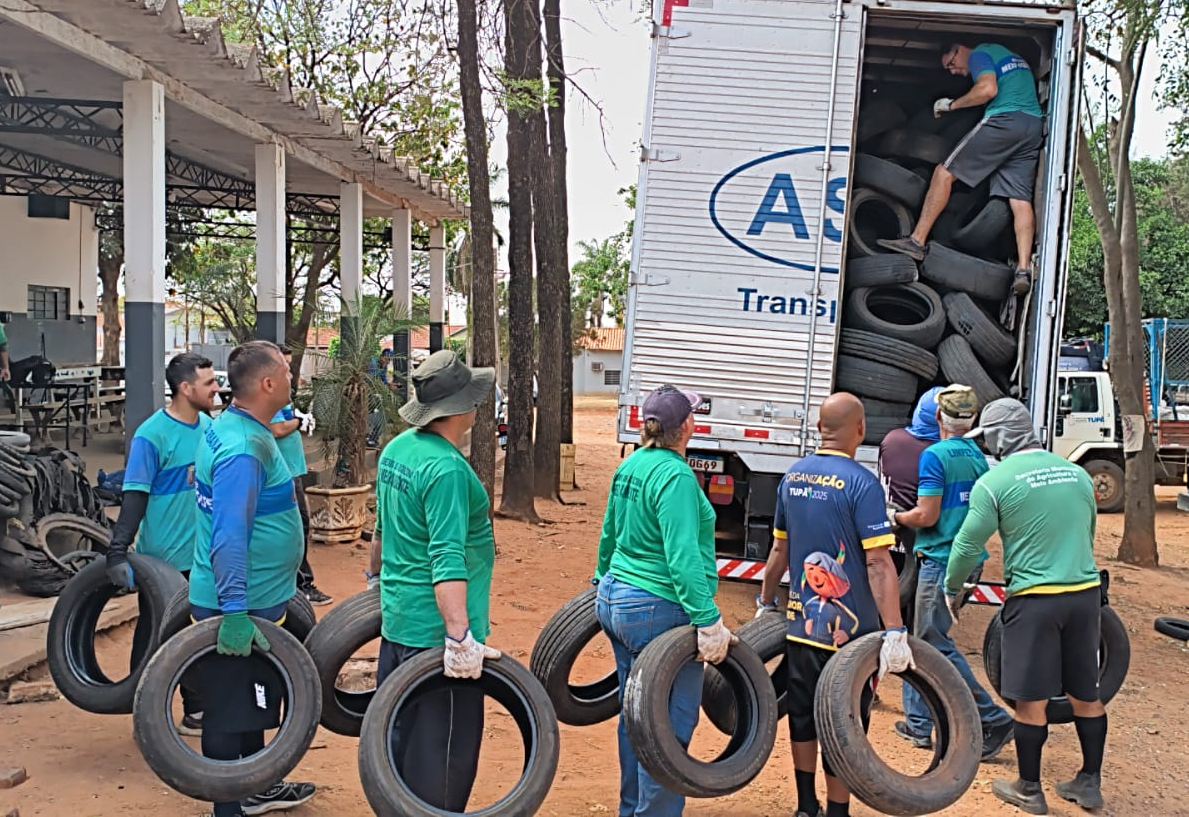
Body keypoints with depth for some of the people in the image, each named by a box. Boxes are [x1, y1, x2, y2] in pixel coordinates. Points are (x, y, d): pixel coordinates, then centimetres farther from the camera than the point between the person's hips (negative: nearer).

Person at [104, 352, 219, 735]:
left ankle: (195, 711, 30)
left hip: (203, 555, 6)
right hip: (162, 559, -6)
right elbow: (134, 498, -19)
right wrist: (118, 552, -24)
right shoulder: (151, 435, -17)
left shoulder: (209, 427, 2)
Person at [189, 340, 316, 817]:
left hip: (250, 599, 10)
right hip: (236, 607, -10)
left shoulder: (230, 427, 7)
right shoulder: (242, 449, -25)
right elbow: (228, 538, -31)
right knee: (229, 713, 4)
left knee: (254, 700, 23)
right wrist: (234, 611, -31)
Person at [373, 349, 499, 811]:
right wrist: (460, 638, -28)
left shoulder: (396, 449, 6)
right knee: (446, 753, 3)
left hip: (395, 618, 9)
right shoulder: (447, 468, -22)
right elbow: (447, 560, -27)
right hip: (436, 629, -9)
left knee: (400, 735, 21)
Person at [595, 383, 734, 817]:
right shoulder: (676, 476, -19)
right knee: (670, 722, 1)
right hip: (658, 611, -9)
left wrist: (603, 579, 34)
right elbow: (683, 558, -25)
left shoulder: (630, 466, 7)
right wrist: (709, 620, -25)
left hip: (614, 599, 9)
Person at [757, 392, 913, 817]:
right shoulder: (861, 483, -16)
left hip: (801, 622, 6)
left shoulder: (792, 477, 4)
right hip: (849, 630, -6)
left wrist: (765, 605, 22)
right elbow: (878, 563, -21)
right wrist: (894, 632, -20)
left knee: (803, 718, 18)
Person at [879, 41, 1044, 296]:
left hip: (1003, 119, -8)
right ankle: (1024, 270, -11)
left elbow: (988, 89, -14)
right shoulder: (1014, 57, 32)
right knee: (1021, 199, 0)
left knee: (944, 172, -1)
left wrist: (952, 104, -3)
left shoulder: (979, 54, 4)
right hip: (1034, 127, 8)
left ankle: (917, 240, -5)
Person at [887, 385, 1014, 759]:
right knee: (922, 640, 15)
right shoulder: (978, 456, 10)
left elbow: (926, 516, -17)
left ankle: (993, 720, -1)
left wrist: (895, 516, 1)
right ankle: (918, 723, 21)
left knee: (936, 644, -2)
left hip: (940, 560, -8)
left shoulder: (935, 455, -14)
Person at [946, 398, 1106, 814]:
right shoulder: (1075, 473, 8)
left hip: (1034, 598, -6)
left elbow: (967, 545, -8)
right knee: (1085, 694, 16)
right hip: (1085, 593, 6)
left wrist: (952, 590, 8)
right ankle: (1090, 783, 28)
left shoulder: (994, 482, -10)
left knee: (1031, 699, 5)